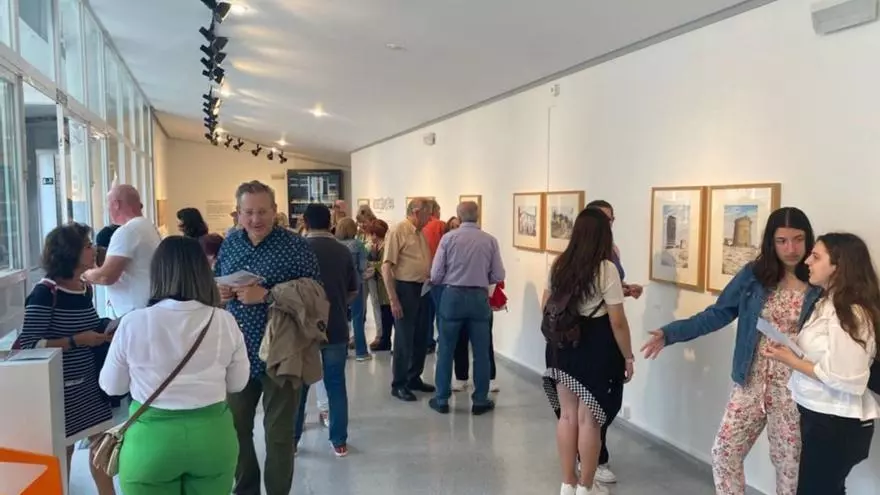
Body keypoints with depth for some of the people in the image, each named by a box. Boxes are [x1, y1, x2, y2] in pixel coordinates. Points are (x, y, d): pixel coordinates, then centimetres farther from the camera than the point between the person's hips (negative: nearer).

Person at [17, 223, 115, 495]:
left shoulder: (85, 288, 3)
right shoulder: (44, 293, -19)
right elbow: (28, 345, -21)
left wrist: (106, 331, 0)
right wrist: (77, 341, -23)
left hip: (90, 380, 7)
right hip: (60, 386, -7)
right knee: (62, 450, 11)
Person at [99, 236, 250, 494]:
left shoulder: (134, 322, -11)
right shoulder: (225, 322, -8)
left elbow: (111, 386, 4)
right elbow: (237, 383, 5)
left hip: (151, 439, -1)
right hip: (212, 435, 1)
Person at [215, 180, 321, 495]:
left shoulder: (296, 246, -11)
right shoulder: (229, 244, 6)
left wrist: (266, 296, -24)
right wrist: (217, 292, -7)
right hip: (237, 354, 6)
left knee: (279, 434, 9)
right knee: (236, 429, 19)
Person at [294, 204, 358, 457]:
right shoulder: (343, 252, -1)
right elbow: (353, 291, 6)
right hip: (336, 328, 2)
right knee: (336, 385, 9)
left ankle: (292, 440, 19)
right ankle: (339, 441, 15)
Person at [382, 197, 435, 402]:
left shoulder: (421, 233, 13)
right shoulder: (398, 231, -12)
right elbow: (386, 267, -16)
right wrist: (393, 299, -20)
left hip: (423, 289, 8)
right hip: (405, 289, -8)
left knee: (421, 338, 15)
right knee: (404, 340, 1)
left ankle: (414, 378, 29)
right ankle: (399, 384, 13)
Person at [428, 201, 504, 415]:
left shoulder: (449, 238, -4)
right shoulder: (490, 240, -1)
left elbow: (436, 274, -4)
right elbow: (498, 276, 0)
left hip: (452, 296, 0)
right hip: (479, 298, 1)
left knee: (446, 350, 10)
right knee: (481, 351, 11)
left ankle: (442, 399, 18)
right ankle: (480, 401, 18)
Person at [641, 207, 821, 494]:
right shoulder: (754, 275, -1)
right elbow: (718, 314, 1)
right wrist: (671, 333, -5)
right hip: (751, 382, 2)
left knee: (788, 462, 12)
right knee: (724, 453, 5)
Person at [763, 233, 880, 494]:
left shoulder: (850, 314, -23)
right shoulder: (828, 304, 7)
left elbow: (847, 379, -25)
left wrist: (792, 361, -19)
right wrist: (789, 353, -3)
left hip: (837, 424, -9)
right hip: (821, 416, 9)